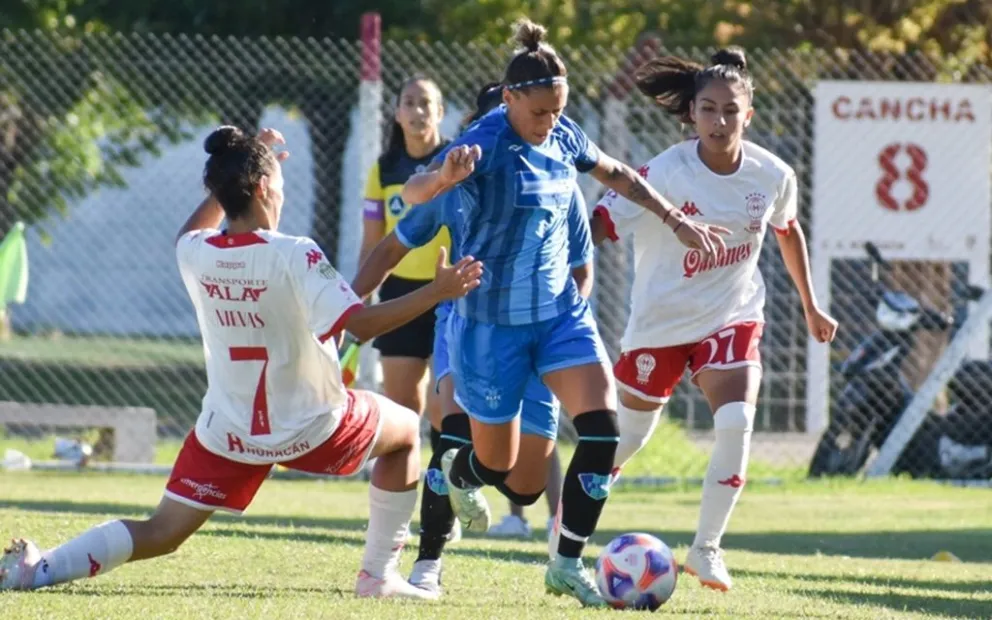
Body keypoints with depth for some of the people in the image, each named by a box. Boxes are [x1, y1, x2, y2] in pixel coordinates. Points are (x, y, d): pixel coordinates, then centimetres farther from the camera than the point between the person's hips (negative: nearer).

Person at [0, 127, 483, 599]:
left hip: (225, 433, 4)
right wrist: (435, 293, -25)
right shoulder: (294, 257, -22)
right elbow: (360, 324, -29)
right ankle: (379, 575, 21)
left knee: (162, 533, 10)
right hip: (311, 429, -4)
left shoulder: (194, 254, -6)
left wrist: (238, 169, 22)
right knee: (405, 431, 24)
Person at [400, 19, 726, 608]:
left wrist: (678, 220, 17)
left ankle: (568, 564, -3)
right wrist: (444, 177, -58)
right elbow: (412, 193, -36)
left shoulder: (564, 136, -1)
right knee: (499, 464, 7)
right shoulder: (486, 143, -21)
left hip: (560, 310, 5)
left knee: (603, 426, -14)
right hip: (493, 321, -5)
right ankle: (458, 473, 47)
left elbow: (618, 175, 19)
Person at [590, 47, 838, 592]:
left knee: (736, 424, -21)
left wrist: (810, 307, 20)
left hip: (732, 317, 2)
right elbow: (600, 224, -27)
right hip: (660, 322, -2)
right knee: (630, 434, 13)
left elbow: (787, 231, 12)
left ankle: (706, 548, -5)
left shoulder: (772, 176, -9)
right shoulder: (666, 173, -23)